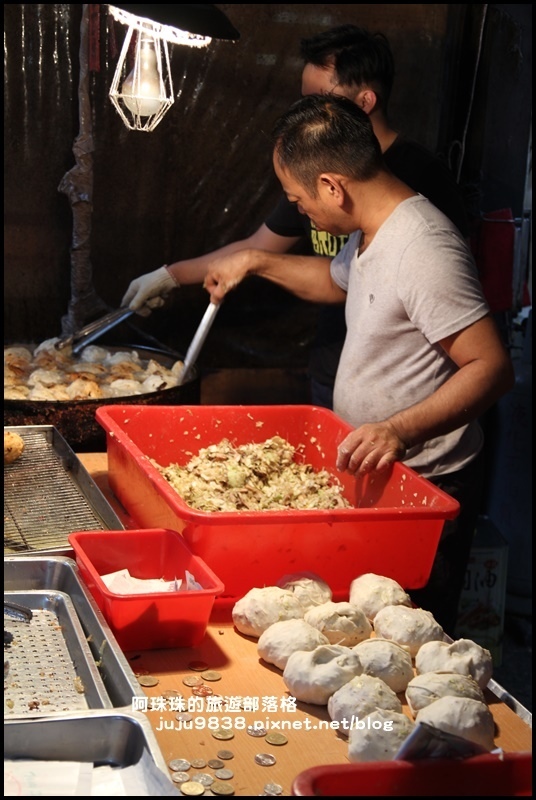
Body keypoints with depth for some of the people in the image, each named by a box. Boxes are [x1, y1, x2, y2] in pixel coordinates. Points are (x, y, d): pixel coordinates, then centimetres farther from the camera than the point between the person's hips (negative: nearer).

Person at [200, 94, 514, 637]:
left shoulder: (422, 249, -26)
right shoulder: (370, 232, 6)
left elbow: (492, 366, -29)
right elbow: (339, 281, 30)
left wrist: (402, 431, -39)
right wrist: (257, 263, 23)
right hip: (370, 472, 10)